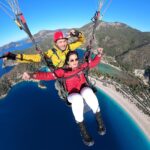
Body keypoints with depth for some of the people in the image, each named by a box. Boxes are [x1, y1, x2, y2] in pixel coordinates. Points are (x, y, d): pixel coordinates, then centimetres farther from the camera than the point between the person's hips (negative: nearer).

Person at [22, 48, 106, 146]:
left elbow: (94, 62, 20)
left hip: (84, 91, 2)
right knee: (77, 98, -41)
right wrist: (32, 75, -31)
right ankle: (82, 129, -21)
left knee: (87, 92, -38)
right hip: (73, 95, -2)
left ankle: (99, 119, -18)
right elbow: (48, 75, -17)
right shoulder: (63, 71, -6)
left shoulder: (82, 66, 5)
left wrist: (99, 54, 5)